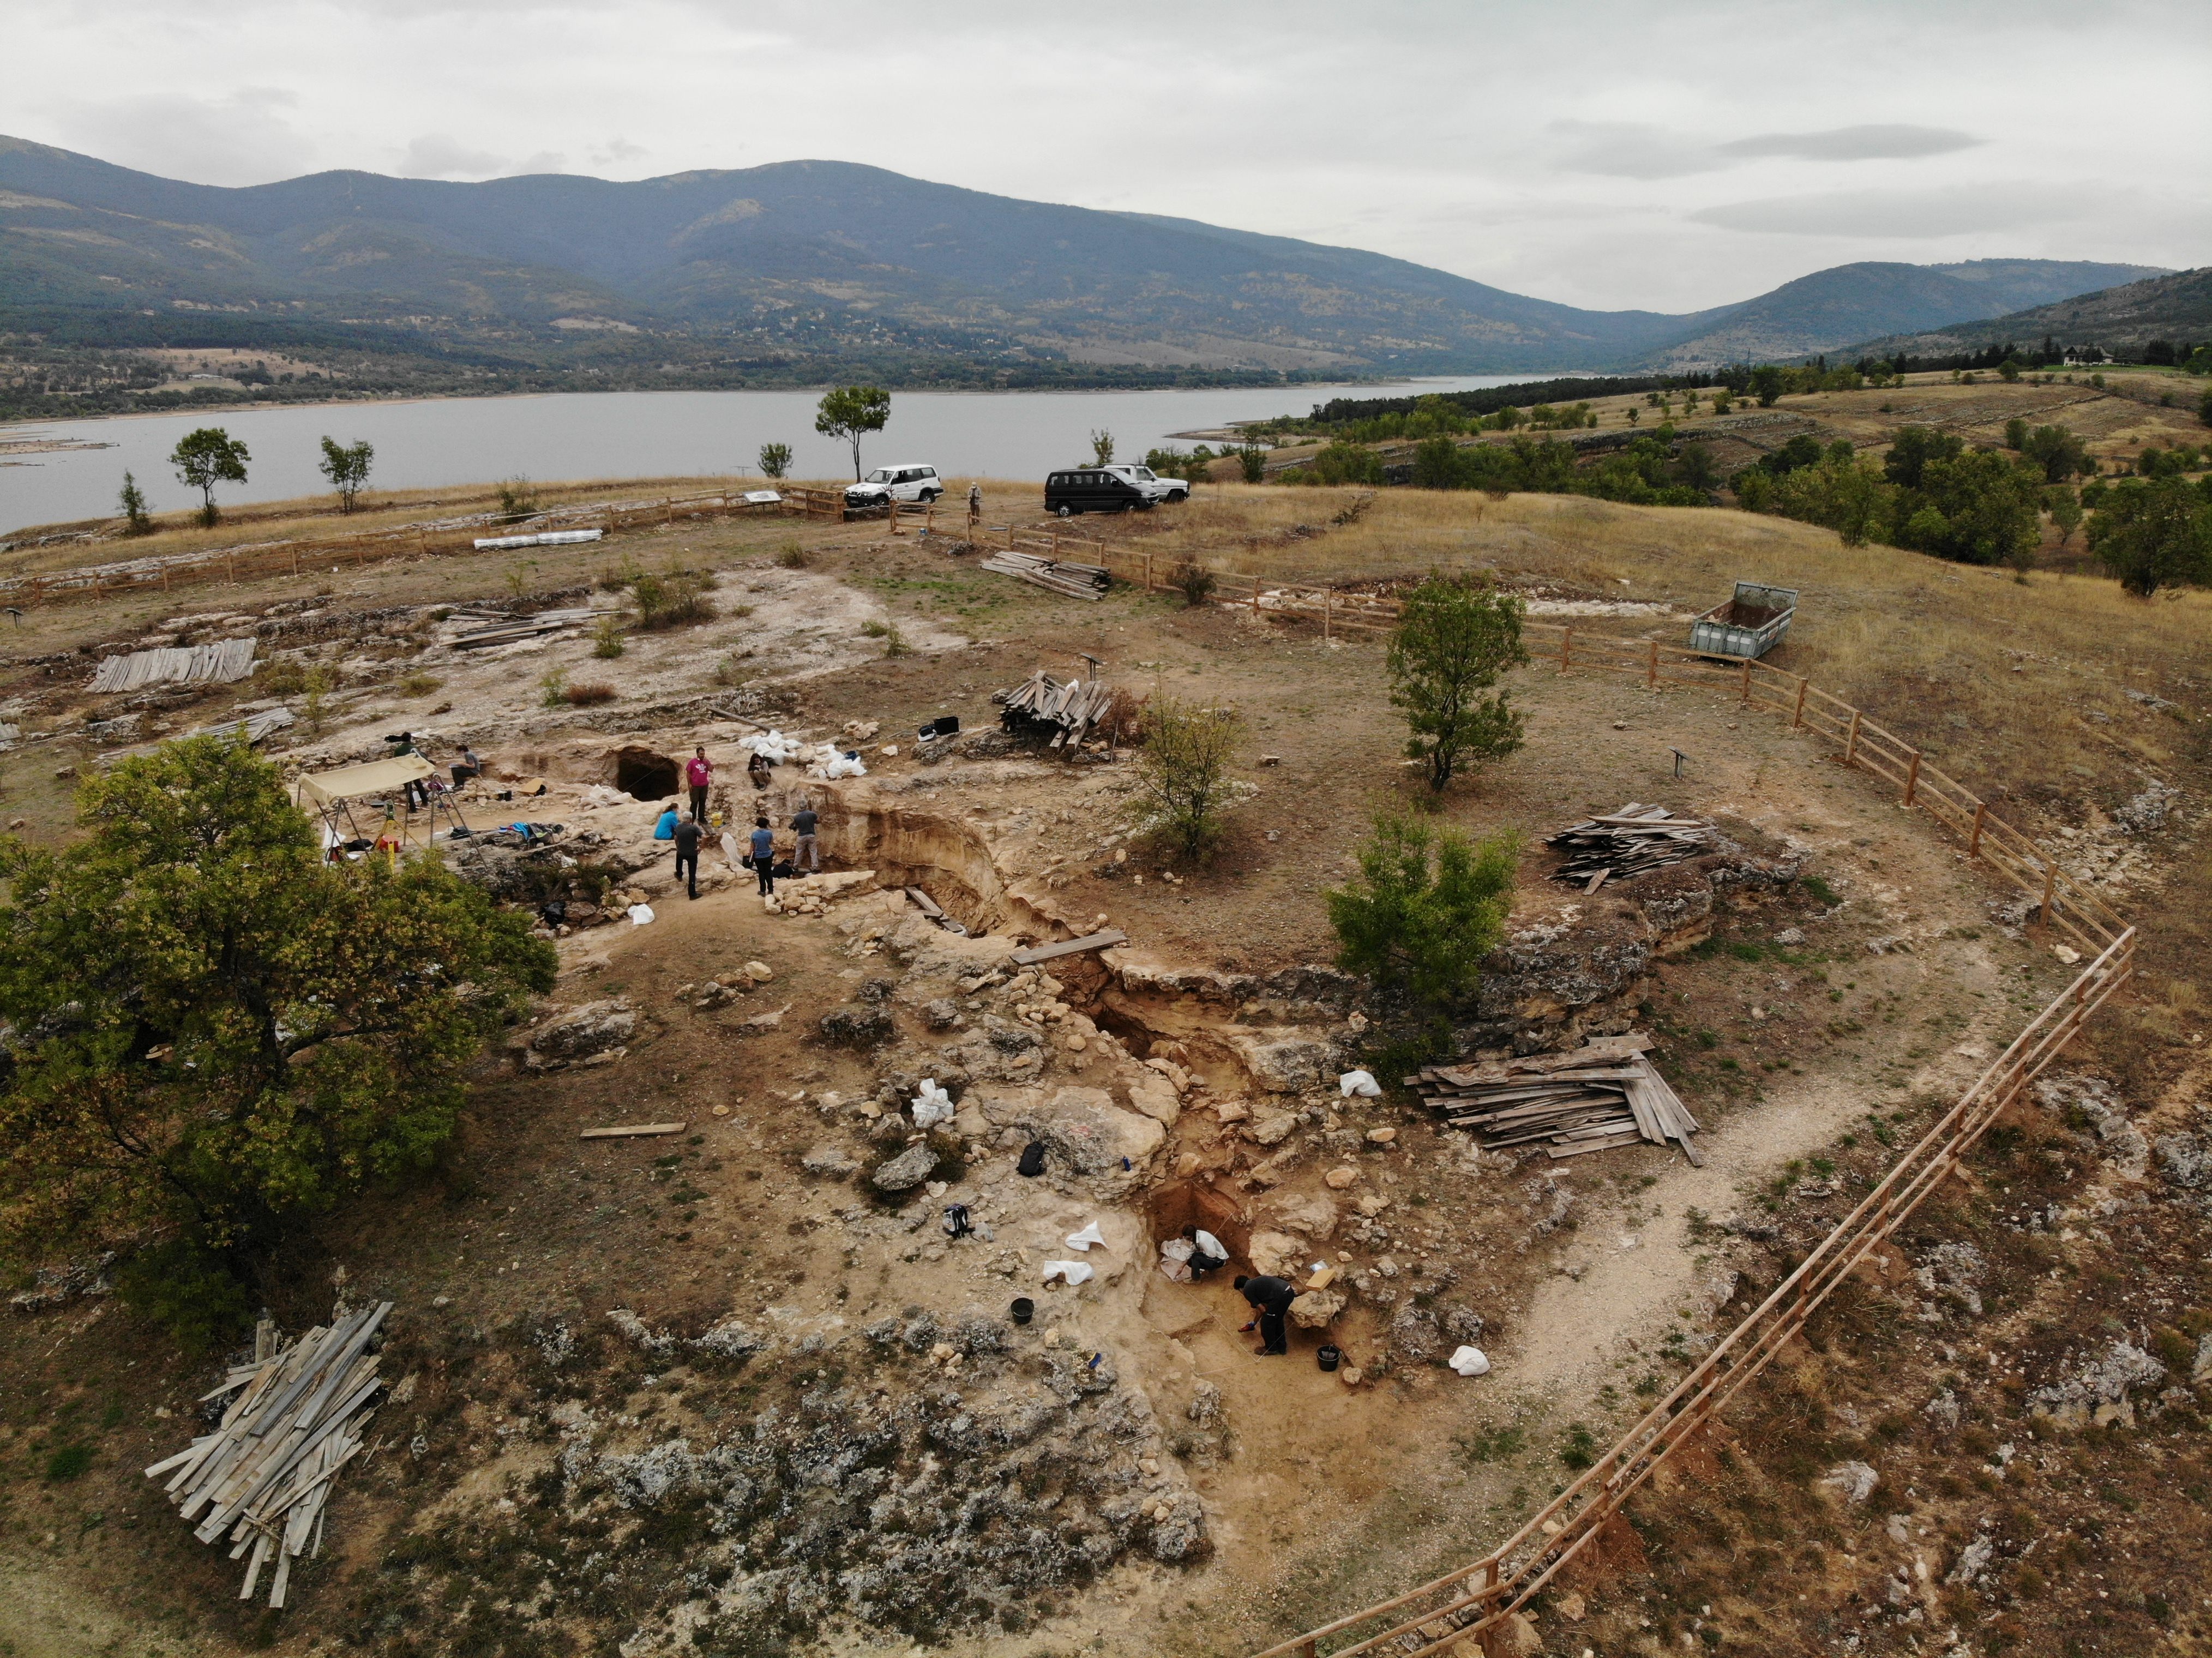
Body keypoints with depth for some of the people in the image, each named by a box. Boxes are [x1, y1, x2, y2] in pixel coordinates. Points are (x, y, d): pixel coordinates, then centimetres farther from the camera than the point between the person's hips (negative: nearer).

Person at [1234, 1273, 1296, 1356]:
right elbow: (1262, 1306, 43)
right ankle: (1281, 1347, 41)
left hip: (1281, 1296, -8)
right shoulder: (1255, 1283, 32)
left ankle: (1271, 1349, 31)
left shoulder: (1247, 1291, 7)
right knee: (1277, 1320, 29)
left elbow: (1263, 1310, 4)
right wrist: (1254, 1322, 55)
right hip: (1289, 1291, 8)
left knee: (1266, 1323, 14)